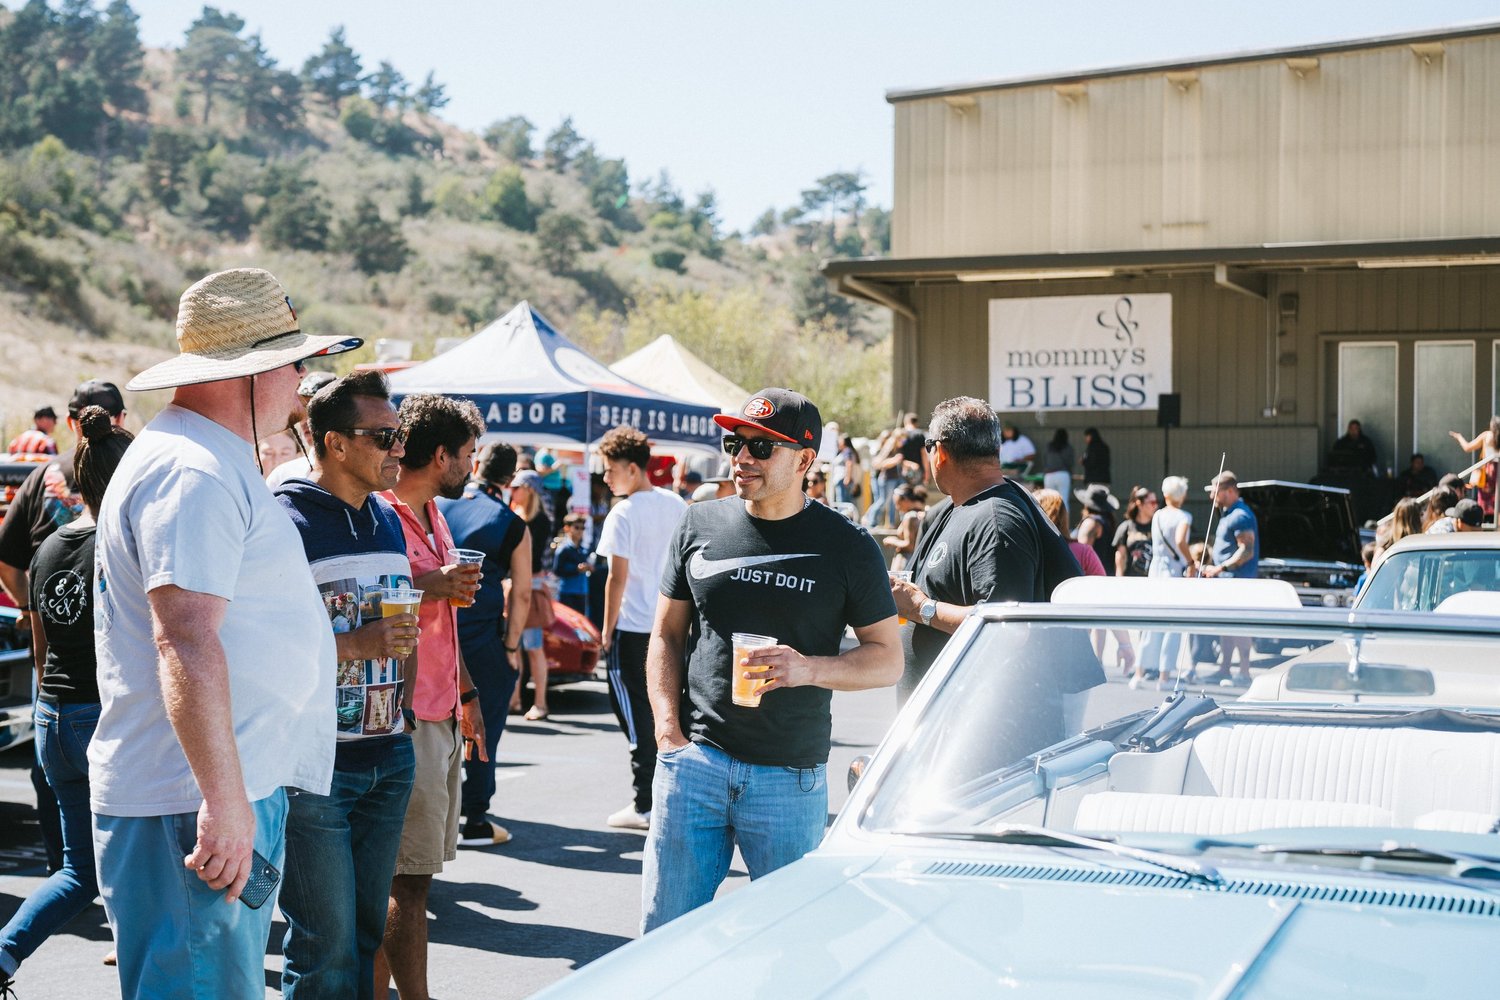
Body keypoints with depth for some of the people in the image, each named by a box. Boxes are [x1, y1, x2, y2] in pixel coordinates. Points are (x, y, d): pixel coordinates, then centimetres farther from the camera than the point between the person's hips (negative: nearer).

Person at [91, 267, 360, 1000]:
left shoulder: (214, 463, 19)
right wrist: (225, 799, -29)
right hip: (196, 801, -11)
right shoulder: (194, 473, -17)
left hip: (229, 790, 11)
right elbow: (185, 639, -26)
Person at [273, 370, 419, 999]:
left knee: (367, 934, 13)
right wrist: (355, 645, -21)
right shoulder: (287, 523, -11)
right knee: (326, 948, -3)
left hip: (390, 758, 7)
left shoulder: (389, 521, 14)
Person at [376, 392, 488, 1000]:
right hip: (405, 720, -9)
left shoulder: (431, 515, 17)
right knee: (410, 880, -7)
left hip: (440, 717, 9)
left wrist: (466, 695, 26)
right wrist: (428, 586, -22)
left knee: (400, 878, 11)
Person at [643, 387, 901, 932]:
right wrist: (668, 726, 1)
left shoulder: (846, 546, 0)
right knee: (664, 933, 5)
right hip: (693, 760, 2)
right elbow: (666, 635, 14)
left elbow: (888, 658, 2)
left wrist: (810, 669, -16)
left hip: (791, 778, -2)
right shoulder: (700, 525, 8)